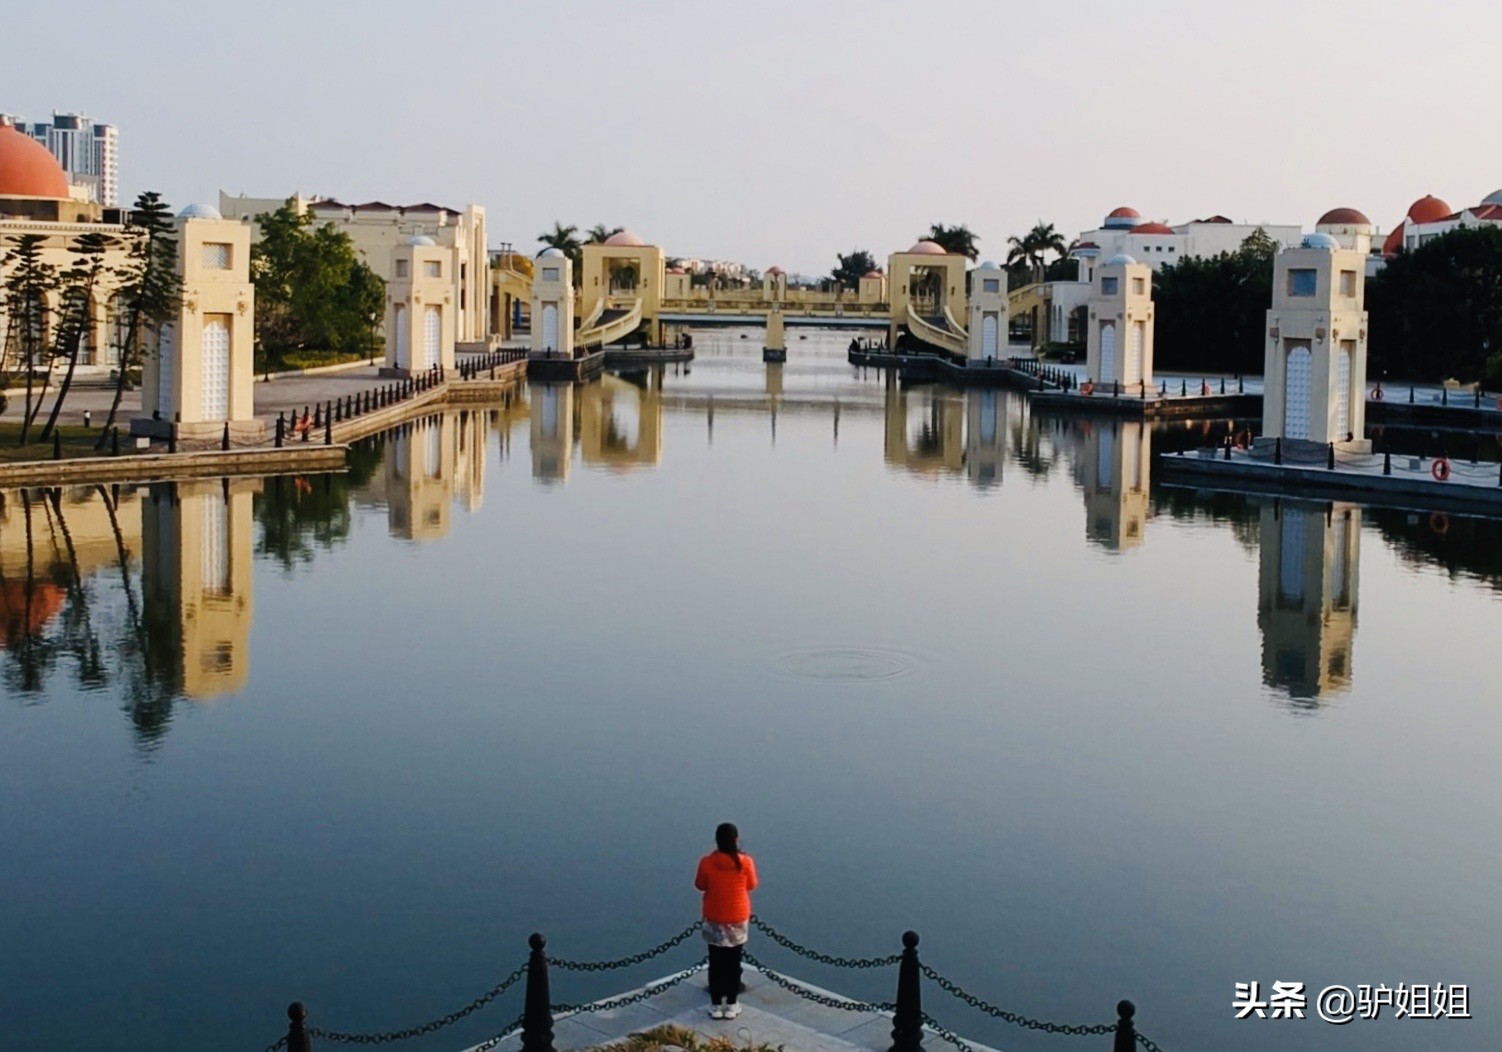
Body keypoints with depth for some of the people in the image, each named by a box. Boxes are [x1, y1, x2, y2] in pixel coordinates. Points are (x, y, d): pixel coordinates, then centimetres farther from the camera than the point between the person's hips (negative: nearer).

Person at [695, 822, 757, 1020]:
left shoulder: (707, 862, -14)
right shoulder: (746, 862, -15)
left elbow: (700, 885, 1)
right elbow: (751, 886, 1)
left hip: (714, 920, 0)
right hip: (738, 919, 0)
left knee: (716, 963, 11)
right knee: (734, 963, 12)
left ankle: (716, 1006, 16)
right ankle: (731, 1005, 17)